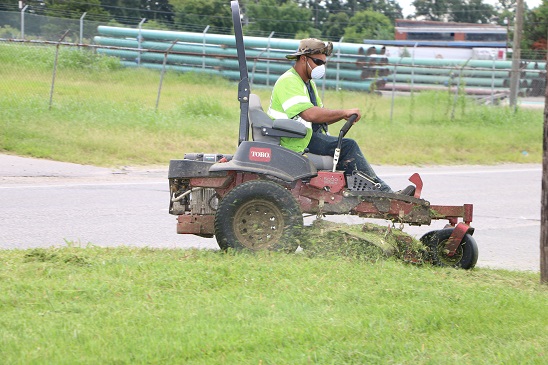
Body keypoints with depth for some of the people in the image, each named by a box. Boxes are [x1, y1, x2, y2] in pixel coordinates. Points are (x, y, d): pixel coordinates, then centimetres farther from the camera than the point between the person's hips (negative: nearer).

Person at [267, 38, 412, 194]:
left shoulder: (308, 83, 21)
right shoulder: (288, 82, -14)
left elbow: (321, 119, 17)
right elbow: (310, 114, -27)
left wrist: (343, 116, -3)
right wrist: (344, 112, -20)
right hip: (295, 142, -10)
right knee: (347, 146, -20)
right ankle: (383, 193, -19)